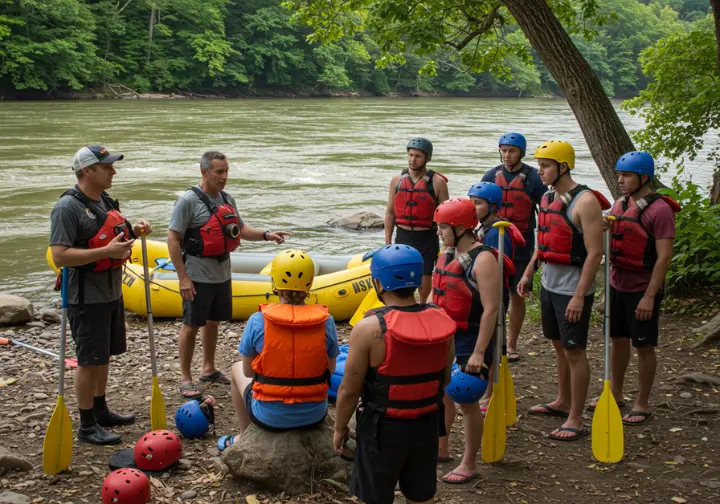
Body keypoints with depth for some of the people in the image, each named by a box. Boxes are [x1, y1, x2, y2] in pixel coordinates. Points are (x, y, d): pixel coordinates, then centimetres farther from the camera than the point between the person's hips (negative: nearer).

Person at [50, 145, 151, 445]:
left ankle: (100, 411, 33)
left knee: (104, 356, 18)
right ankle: (87, 426, 9)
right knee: (89, 360, -1)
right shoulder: (68, 207, -19)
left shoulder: (106, 201, 10)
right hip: (87, 298, -9)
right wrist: (107, 252, -29)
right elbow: (60, 256, -25)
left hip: (111, 293, 9)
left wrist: (133, 232, 2)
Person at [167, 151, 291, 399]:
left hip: (222, 274, 7)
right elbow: (173, 239, -15)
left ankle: (209, 369, 32)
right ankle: (185, 378, 11)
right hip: (198, 276, -7)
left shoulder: (227, 199, 8)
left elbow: (240, 229, 18)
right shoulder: (189, 200, -15)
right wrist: (183, 278, -18)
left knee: (213, 321, 18)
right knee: (192, 325, 1)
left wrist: (266, 235, 0)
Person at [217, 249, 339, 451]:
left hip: (270, 417, -1)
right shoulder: (325, 321, -10)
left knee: (237, 368, 29)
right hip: (315, 415, 2)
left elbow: (248, 371, -3)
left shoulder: (258, 321, -15)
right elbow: (330, 370, 2)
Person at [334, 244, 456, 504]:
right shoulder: (442, 321, -7)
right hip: (427, 425, 4)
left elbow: (349, 390, -15)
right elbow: (444, 379, 5)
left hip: (384, 429, -4)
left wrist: (340, 428, 0)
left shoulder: (369, 329, -22)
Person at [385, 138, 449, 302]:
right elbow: (390, 213, 9)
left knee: (425, 282, 4)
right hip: (402, 237, 3)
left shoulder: (437, 182, -5)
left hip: (427, 239, -3)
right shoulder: (397, 180, 4)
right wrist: (387, 242, 4)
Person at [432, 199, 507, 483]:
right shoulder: (447, 254, 7)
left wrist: (479, 353, -24)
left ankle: (469, 465, 15)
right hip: (444, 336, 8)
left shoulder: (482, 260, -19)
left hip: (470, 341, -8)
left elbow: (491, 309, -22)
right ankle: (441, 449, 36)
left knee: (467, 401, 2)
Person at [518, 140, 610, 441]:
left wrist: (579, 295, -22)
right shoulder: (547, 198, 9)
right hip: (549, 284, 8)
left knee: (574, 351, -2)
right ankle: (563, 402, 35)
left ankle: (576, 421, 6)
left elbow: (595, 252, -20)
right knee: (559, 346, 19)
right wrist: (528, 273, 15)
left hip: (573, 290, -8)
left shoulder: (585, 202, -17)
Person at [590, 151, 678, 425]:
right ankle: (615, 393, 31)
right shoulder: (620, 204, 6)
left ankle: (642, 404, 16)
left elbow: (664, 257, -18)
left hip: (642, 289, -7)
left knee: (644, 346, 4)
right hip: (617, 285, 7)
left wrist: (650, 296, -20)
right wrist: (604, 229, -11)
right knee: (618, 339, 17)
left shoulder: (659, 210, -15)